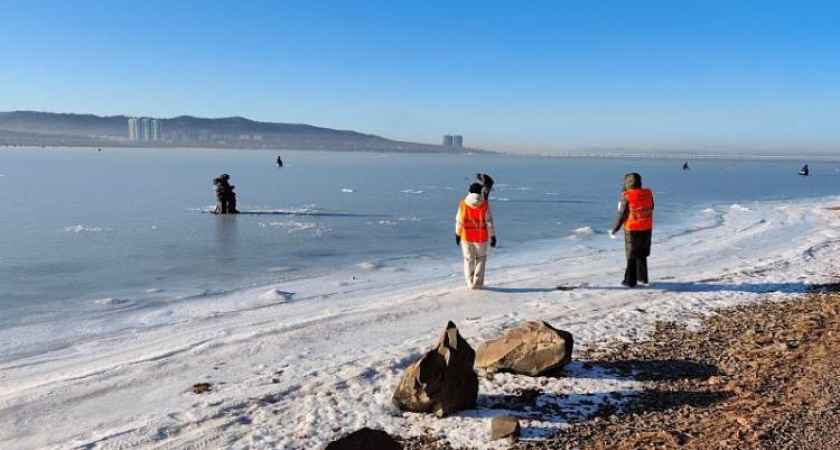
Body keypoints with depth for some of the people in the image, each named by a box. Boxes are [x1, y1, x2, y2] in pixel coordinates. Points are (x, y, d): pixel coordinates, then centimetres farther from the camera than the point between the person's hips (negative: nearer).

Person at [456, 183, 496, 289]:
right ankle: (477, 283, 10)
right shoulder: (485, 204, -10)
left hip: (466, 237, 1)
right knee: (481, 258, 15)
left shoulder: (463, 204, -6)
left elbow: (459, 221, -1)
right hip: (481, 237, -1)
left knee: (468, 259, 15)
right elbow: (489, 221, -9)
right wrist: (492, 236, -3)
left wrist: (457, 234, 11)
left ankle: (470, 283, 19)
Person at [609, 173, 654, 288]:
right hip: (647, 229, 5)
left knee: (631, 256, 5)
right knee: (642, 254, 20)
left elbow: (621, 215, -13)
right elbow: (650, 209, 11)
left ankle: (630, 281, 5)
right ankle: (642, 277, 27)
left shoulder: (627, 197, -16)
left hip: (632, 230, -5)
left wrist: (614, 229, -3)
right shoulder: (648, 194, -1)